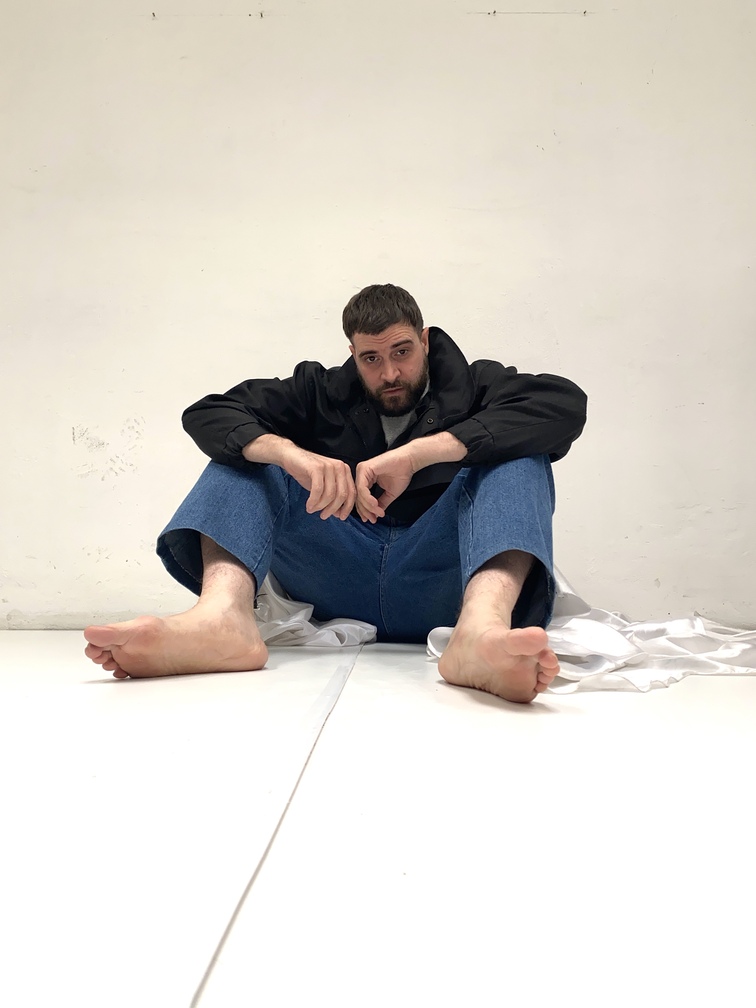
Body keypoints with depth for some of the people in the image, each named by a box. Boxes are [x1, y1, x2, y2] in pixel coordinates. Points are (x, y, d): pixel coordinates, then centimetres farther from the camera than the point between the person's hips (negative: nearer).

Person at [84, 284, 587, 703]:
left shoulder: (472, 384, 11)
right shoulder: (323, 391, 16)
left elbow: (566, 403, -12)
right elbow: (207, 415, 3)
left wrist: (419, 452, -23)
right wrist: (292, 453, -20)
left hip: (439, 585, -1)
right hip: (338, 585, 2)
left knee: (519, 457, -20)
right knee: (244, 453, -6)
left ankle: (481, 627, -51)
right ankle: (223, 618, -36)